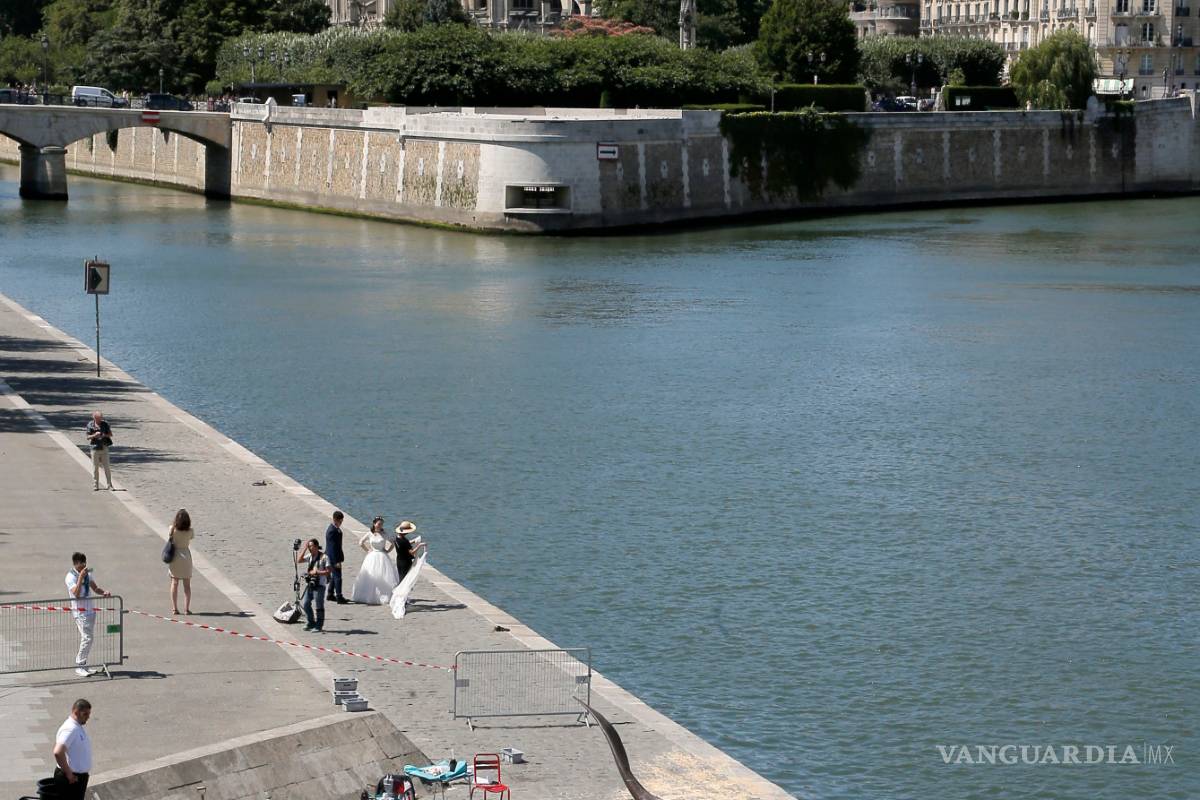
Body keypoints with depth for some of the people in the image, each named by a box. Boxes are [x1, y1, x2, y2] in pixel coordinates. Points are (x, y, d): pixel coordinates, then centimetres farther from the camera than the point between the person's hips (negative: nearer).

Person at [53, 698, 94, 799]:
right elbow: (58, 752, -33)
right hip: (71, 779, -10)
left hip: (79, 776, 10)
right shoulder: (70, 729, -21)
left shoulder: (78, 728, 12)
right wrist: (68, 774, -24)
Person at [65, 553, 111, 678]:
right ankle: (79, 667, -10)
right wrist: (81, 577, -28)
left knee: (87, 638, 9)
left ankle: (83, 665, 17)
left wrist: (104, 593, -2)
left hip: (91, 610, 7)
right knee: (87, 638, -15)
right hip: (80, 611, -7)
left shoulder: (87, 574, 11)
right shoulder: (71, 577, -11)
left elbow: (95, 588, 18)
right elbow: (76, 594, -23)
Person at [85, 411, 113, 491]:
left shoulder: (105, 424, 2)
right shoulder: (90, 425, -1)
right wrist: (94, 435, -20)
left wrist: (105, 435, -14)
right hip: (95, 448, -1)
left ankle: (110, 485, 5)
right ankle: (96, 486, 10)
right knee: (95, 468, 3)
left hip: (104, 448, 1)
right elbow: (88, 437, 0)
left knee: (107, 467, 0)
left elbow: (110, 434, 7)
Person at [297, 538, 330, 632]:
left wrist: (316, 572, -19)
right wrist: (304, 549, -2)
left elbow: (328, 572, -10)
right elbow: (298, 560, 0)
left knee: (319, 606, 0)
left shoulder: (324, 557, -7)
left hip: (319, 585, -7)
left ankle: (319, 625, 8)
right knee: (306, 604, 8)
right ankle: (311, 623, 22)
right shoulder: (309, 556, 11)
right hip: (309, 584, 7)